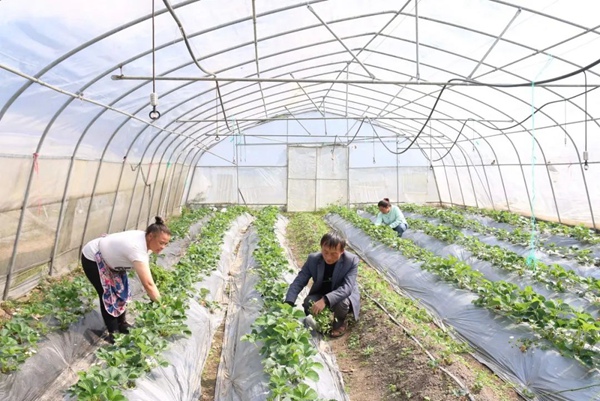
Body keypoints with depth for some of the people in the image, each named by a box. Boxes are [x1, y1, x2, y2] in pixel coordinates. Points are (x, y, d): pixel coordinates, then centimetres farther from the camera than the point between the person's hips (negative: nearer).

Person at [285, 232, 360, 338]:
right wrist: (288, 303, -33)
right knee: (308, 303, -27)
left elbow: (347, 287, -35)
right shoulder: (313, 259, -18)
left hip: (344, 295, -2)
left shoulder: (351, 260, -26)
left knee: (340, 304, -36)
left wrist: (325, 300, -49)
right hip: (321, 294, 3)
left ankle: (341, 322, 0)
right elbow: (298, 282, -16)